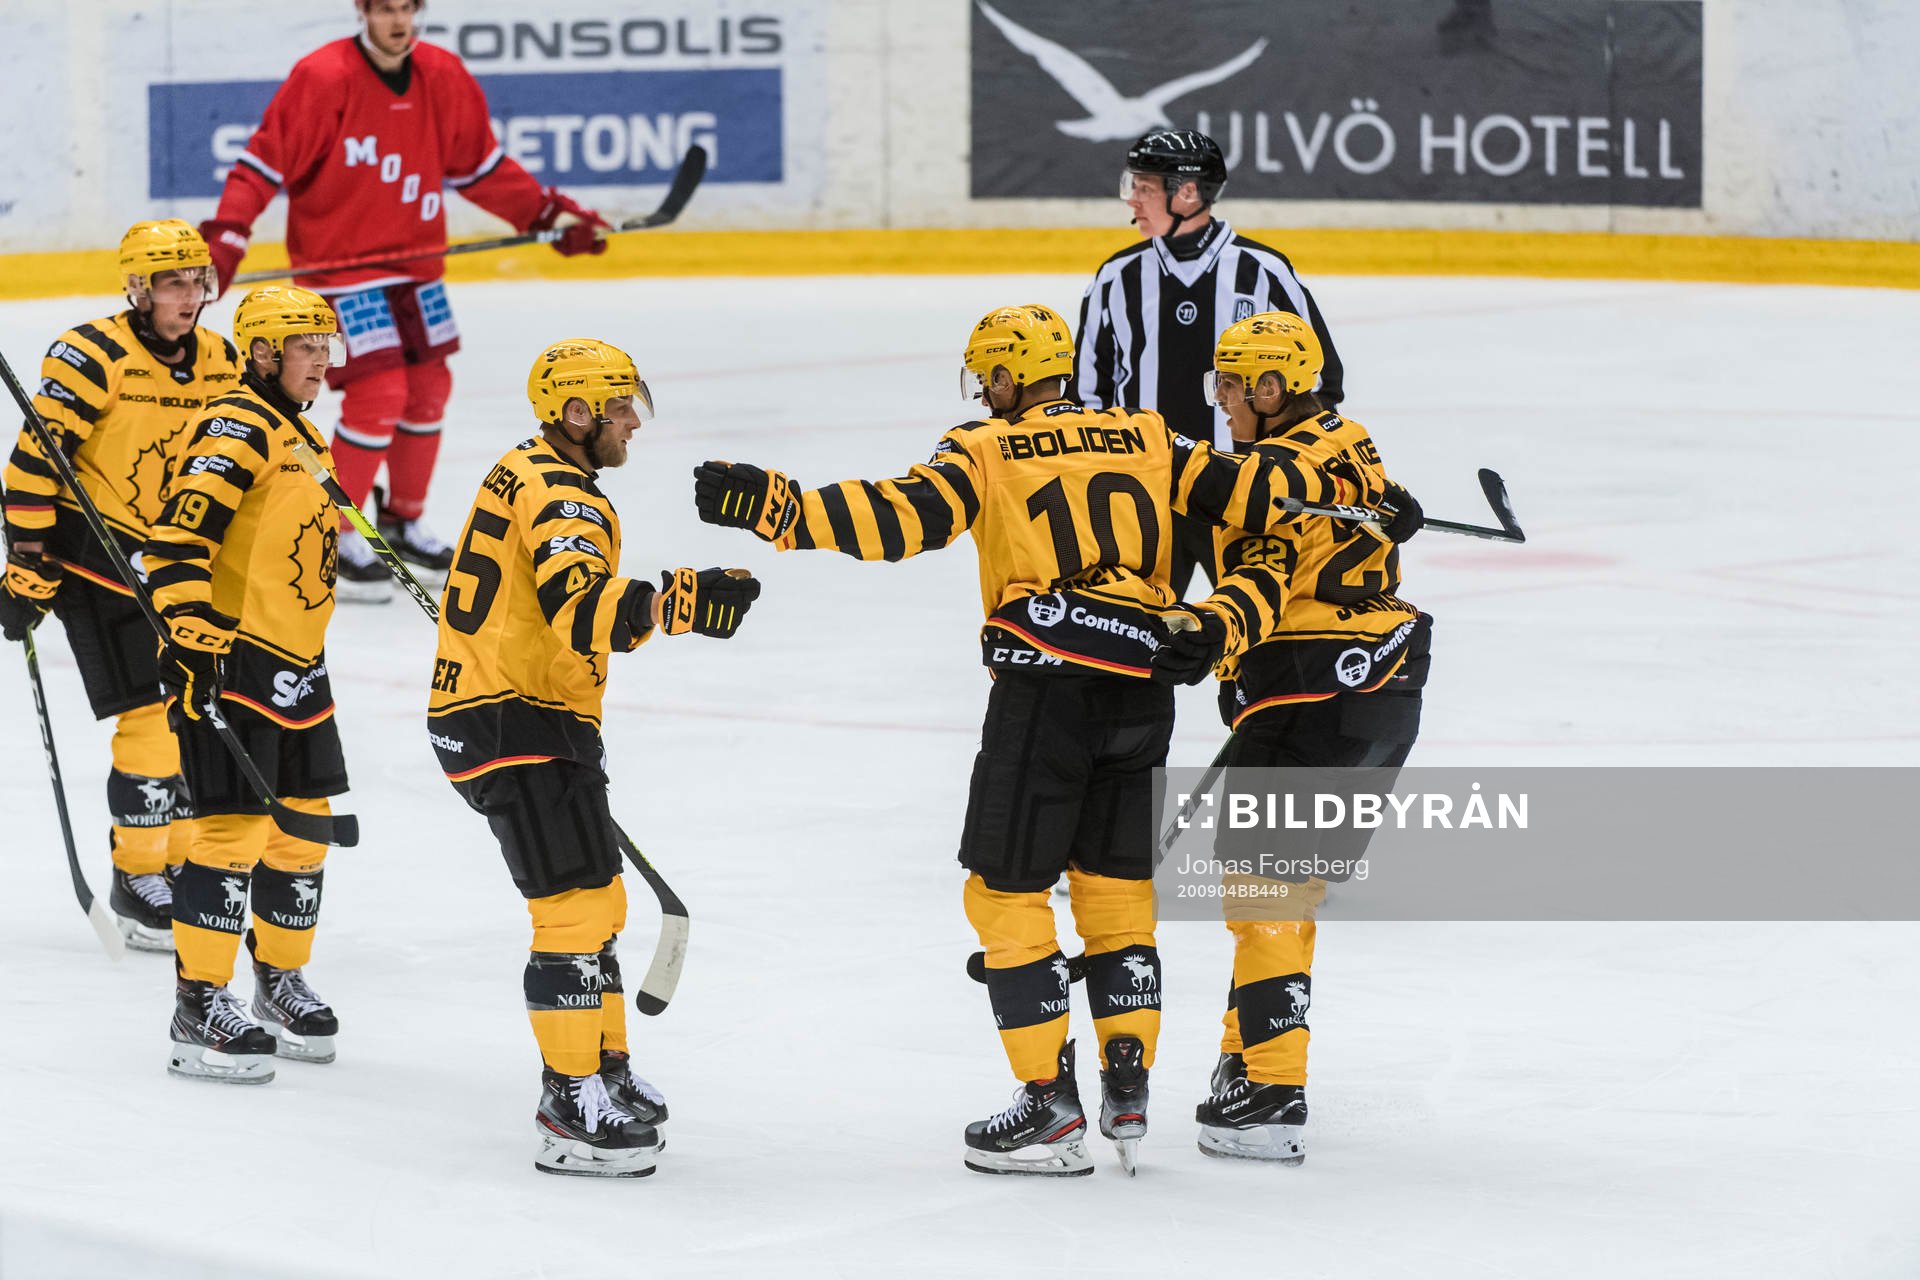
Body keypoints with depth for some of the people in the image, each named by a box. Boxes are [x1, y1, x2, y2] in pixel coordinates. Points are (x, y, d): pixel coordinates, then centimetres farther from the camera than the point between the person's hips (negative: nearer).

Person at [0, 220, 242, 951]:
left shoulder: (222, 364, 4)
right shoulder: (93, 358, -17)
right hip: (97, 559, -7)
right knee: (150, 717, -12)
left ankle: (173, 865, 23)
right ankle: (135, 883, 0)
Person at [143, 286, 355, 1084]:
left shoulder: (305, 438, 18)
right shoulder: (237, 430, -13)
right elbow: (177, 540, -22)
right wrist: (192, 637, -27)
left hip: (297, 666, 10)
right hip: (230, 659, -10)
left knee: (303, 828, 13)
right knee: (234, 830, -10)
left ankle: (280, 982, 28)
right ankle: (199, 1009, -5)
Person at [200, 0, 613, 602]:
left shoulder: (444, 78, -1)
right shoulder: (322, 79, -18)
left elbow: (480, 166, 11)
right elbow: (265, 160, -16)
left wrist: (549, 213, 5)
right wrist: (227, 234, -27)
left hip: (414, 260, 7)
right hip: (338, 262, -7)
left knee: (428, 390, 13)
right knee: (378, 393, -15)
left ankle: (404, 519, 34)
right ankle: (336, 538, 0)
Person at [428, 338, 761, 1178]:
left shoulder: (527, 473, 16)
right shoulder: (560, 498, -18)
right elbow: (579, 605, -36)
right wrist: (679, 602, -46)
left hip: (487, 708, 11)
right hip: (513, 725, -11)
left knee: (595, 904, 19)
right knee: (577, 908, -12)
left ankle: (601, 1072, 30)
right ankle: (573, 1113, -11)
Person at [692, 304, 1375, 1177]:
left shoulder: (986, 452, 1)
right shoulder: (1145, 439, 14)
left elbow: (901, 519, -12)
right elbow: (1242, 489, 11)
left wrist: (778, 507, -16)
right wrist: (1350, 491, 20)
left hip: (1045, 686, -5)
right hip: (1141, 688, 5)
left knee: (1007, 890, 4)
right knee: (1116, 885, 17)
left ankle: (1050, 1106, 1)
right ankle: (1127, 1089, 15)